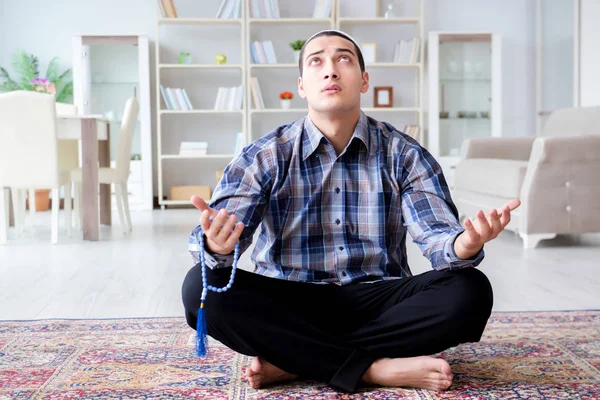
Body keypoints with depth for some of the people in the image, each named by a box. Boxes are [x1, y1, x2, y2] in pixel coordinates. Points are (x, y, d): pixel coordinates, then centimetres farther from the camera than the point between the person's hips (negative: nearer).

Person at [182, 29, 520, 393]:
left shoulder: (405, 155, 1)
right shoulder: (264, 157, -1)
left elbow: (436, 234, -10)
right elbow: (217, 236, -12)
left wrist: (464, 245, -36)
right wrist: (217, 246, -39)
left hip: (377, 303, 1)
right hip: (289, 307, 0)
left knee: (470, 291, -25)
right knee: (202, 286, -27)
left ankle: (292, 362, -22)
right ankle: (375, 368, -26)